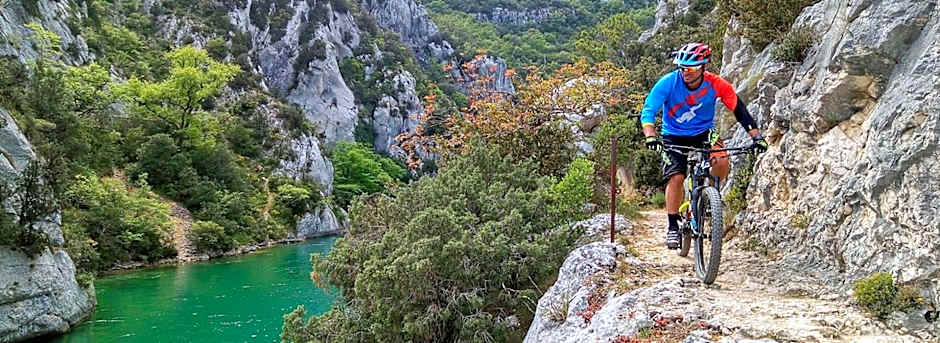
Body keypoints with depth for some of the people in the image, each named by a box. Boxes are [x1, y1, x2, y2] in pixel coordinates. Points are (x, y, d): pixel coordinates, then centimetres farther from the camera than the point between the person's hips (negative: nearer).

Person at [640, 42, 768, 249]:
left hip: (704, 132, 1)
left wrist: (757, 137, -18)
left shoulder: (716, 85, -19)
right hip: (674, 136, -1)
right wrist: (650, 137, -46)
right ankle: (673, 226, -1)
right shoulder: (668, 83, -23)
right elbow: (648, 111, -28)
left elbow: (739, 110, -11)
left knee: (722, 162, -27)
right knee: (676, 178, -18)